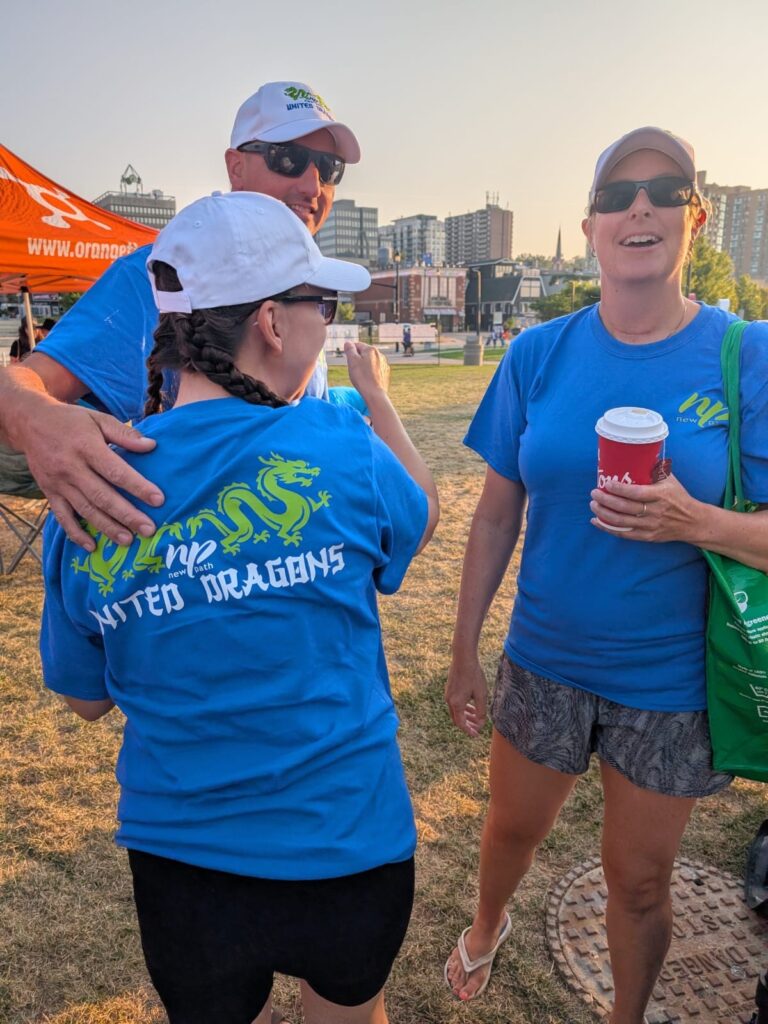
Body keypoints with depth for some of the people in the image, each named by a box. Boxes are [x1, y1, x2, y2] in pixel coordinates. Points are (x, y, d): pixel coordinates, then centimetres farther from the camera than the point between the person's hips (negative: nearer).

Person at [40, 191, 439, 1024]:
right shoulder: (341, 449, -21)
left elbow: (86, 698, 0)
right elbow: (422, 514, 3)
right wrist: (379, 400, 17)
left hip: (179, 857, 2)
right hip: (345, 848, -1)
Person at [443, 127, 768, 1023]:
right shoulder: (540, 354, -6)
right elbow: (497, 513, -1)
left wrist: (695, 522, -30)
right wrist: (464, 651, 2)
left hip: (668, 680, -1)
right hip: (543, 660, 2)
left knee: (638, 878, 17)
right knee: (512, 829, 24)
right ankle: (487, 927, 58)